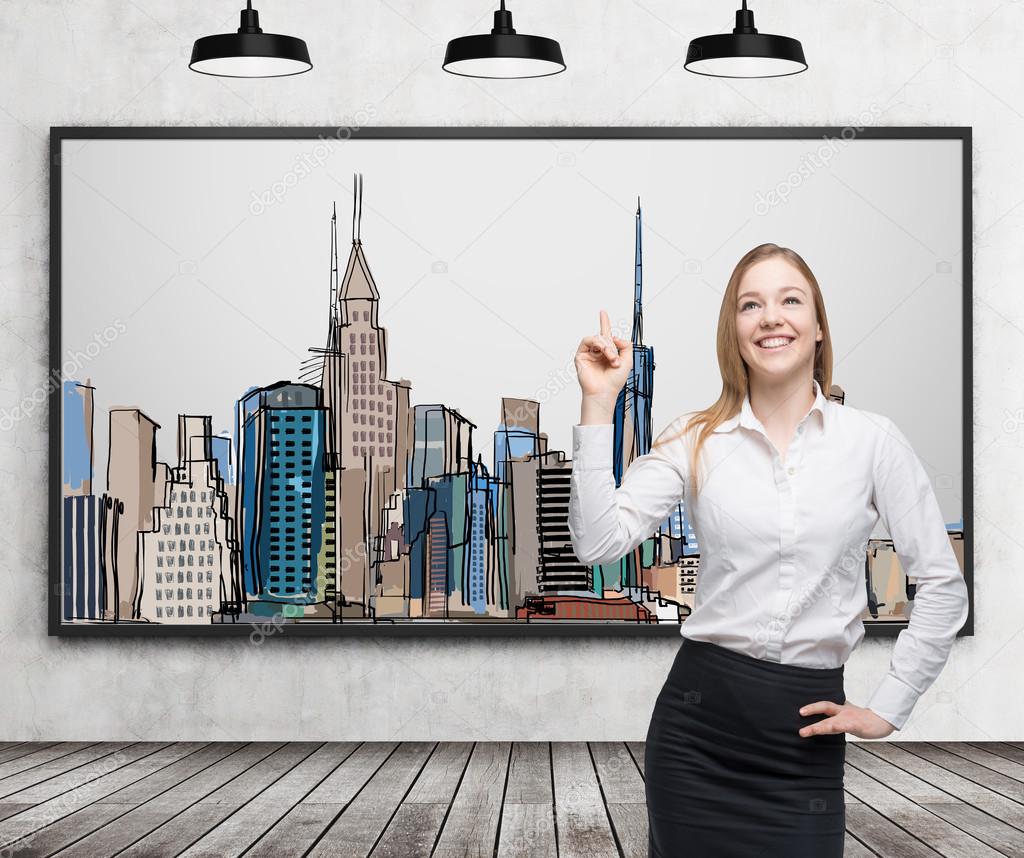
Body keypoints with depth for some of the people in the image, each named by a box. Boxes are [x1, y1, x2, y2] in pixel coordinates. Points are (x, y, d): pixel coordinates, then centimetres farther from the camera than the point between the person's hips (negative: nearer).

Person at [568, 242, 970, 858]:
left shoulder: (872, 440, 0)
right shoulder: (696, 440, 2)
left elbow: (944, 586, 3)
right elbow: (598, 542, -9)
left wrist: (888, 709, 1)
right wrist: (599, 403, -11)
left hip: (806, 732, 0)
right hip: (699, 714, 0)